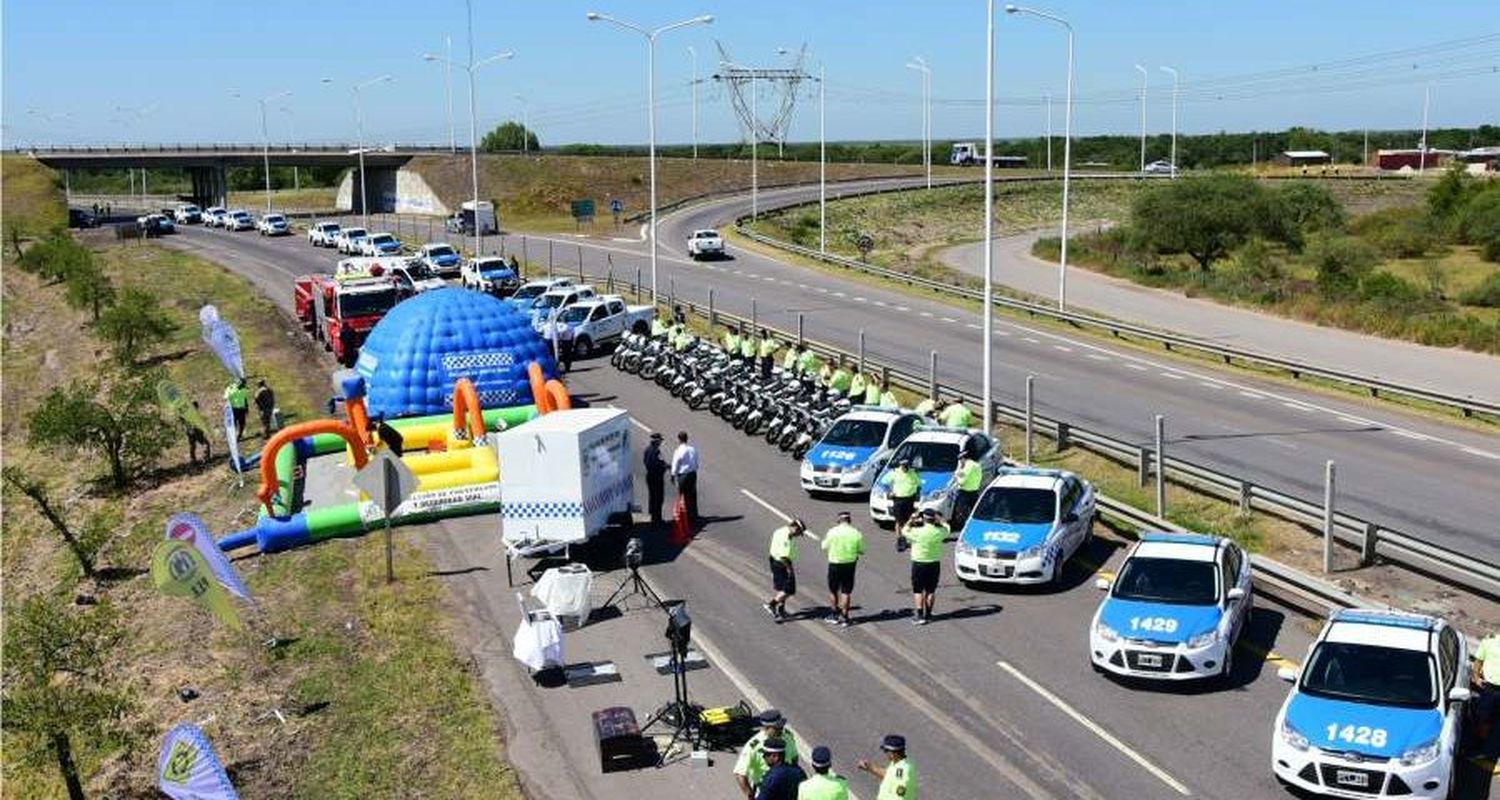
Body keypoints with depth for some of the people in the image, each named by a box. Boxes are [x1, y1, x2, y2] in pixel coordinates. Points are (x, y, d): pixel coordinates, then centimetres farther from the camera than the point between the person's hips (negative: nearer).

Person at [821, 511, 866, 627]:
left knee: (833, 591, 15)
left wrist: (825, 539, 20)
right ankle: (844, 617, 11)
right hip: (850, 564, 1)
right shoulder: (856, 533, -5)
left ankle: (834, 615, 23)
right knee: (846, 592, 9)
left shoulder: (832, 532, -9)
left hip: (835, 564, -1)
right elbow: (861, 551, 2)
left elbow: (825, 547, 0)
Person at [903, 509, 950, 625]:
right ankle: (928, 614, 20)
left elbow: (904, 532, 1)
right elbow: (946, 528, 16)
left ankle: (919, 615, -2)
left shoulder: (918, 532, -18)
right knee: (931, 591, 14)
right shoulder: (939, 532, -8)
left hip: (919, 564, -3)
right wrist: (939, 519, 22)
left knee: (918, 590, 4)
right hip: (934, 564, 3)